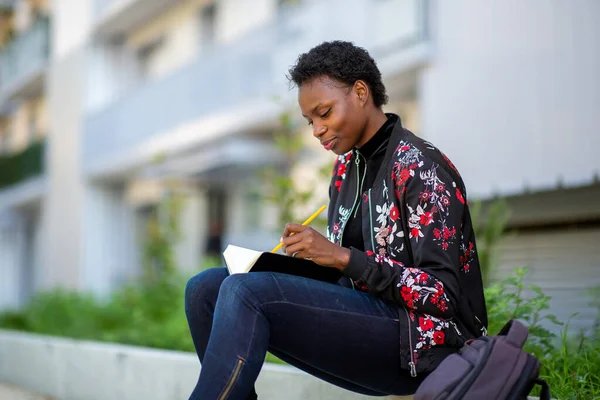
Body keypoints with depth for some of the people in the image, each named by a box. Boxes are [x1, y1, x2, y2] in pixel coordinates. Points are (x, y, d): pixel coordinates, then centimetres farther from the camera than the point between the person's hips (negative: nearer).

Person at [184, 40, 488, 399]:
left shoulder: (419, 167, -11)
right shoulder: (346, 167, 13)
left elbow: (442, 295, -17)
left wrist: (342, 257, -23)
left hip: (417, 341, -8)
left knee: (247, 292, -26)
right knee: (206, 289, -4)